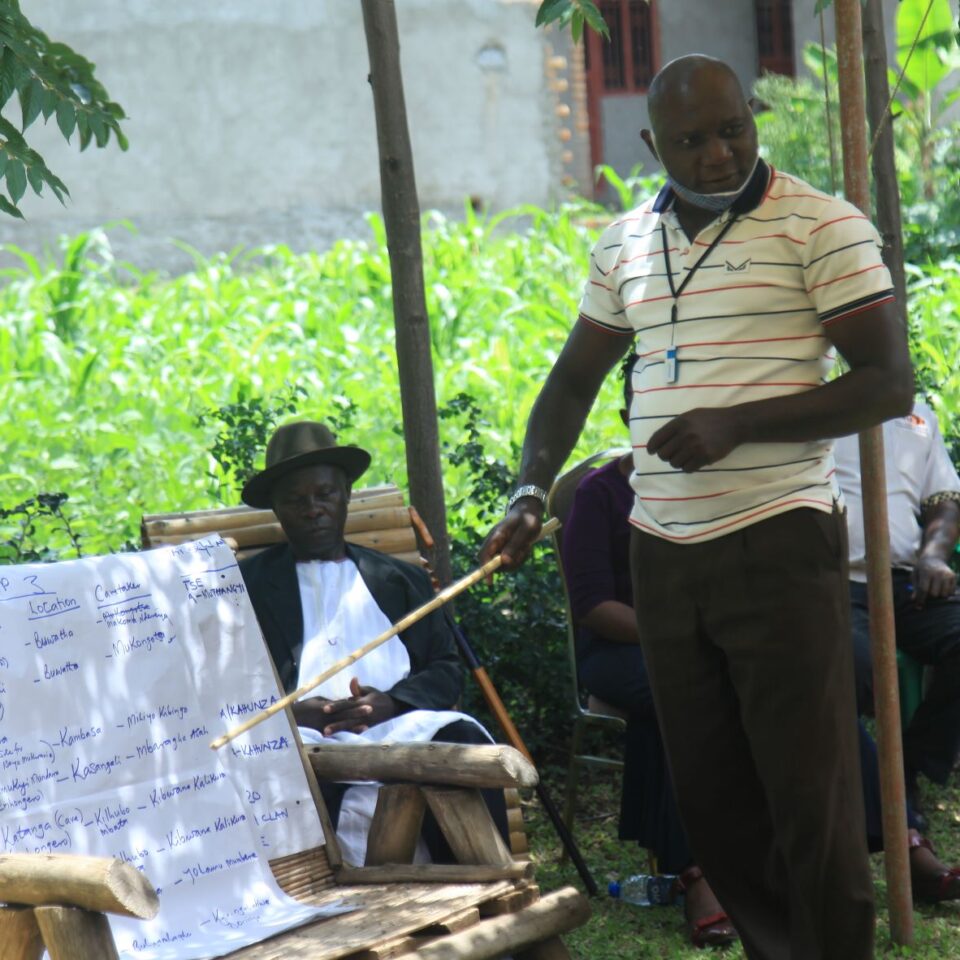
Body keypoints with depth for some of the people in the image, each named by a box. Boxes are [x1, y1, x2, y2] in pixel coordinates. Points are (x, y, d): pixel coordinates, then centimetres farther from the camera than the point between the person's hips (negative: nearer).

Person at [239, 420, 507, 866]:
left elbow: (447, 671, 18)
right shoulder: (247, 583, 23)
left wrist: (390, 702, -5)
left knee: (464, 741, -32)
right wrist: (295, 710, -9)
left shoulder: (402, 581, 29)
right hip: (300, 733, -2)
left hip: (396, 725, 2)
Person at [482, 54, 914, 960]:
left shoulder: (820, 225, -5)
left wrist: (737, 423, -19)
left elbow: (890, 382, -10)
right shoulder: (625, 245, 12)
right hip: (665, 554, 6)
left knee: (811, 805, -5)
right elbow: (574, 380, 21)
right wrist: (530, 489, 3)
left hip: (778, 545, -6)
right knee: (711, 807, 10)